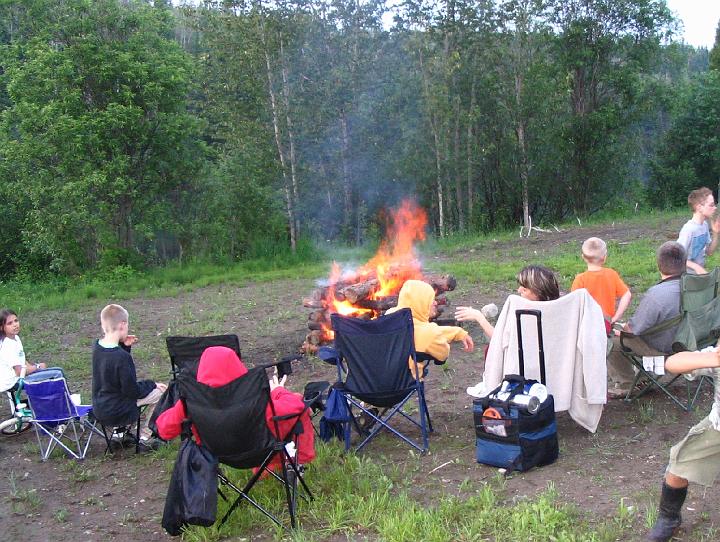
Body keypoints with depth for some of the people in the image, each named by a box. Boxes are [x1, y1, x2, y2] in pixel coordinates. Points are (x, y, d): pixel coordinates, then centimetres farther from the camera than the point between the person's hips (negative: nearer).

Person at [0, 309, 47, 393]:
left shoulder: (16, 337, 2)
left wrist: (32, 366, -3)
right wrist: (37, 367, -14)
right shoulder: (8, 346, -27)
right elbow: (19, 372, -27)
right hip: (10, 383, -9)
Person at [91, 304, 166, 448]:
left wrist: (123, 346, 1)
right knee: (161, 391, 2)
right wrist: (151, 384, -3)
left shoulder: (97, 346, -4)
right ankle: (145, 436, 9)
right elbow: (133, 391, -20)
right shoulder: (122, 357, -27)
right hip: (117, 413, -8)